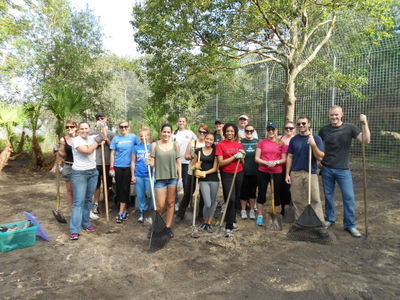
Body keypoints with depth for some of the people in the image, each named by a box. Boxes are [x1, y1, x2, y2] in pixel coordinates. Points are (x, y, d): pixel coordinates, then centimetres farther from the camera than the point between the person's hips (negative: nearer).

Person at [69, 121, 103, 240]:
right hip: (79, 174, -5)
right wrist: (97, 141, -12)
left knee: (88, 199, 12)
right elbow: (87, 151, -21)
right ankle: (74, 230, -5)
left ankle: (86, 223, 24)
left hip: (93, 172, 6)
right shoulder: (76, 140, -9)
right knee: (78, 201, -8)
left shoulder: (93, 138, 8)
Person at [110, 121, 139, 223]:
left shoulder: (133, 137, 1)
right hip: (118, 167, 2)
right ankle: (125, 209, 23)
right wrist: (111, 168, 0)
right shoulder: (116, 138, 4)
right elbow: (112, 154, 5)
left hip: (128, 167, -1)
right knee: (119, 188, 7)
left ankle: (121, 213, 4)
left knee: (125, 189, -1)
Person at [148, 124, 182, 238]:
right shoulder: (155, 145, 0)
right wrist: (149, 163, -23)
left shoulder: (175, 145, 3)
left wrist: (180, 179, 0)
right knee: (160, 206, -1)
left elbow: (178, 163, 4)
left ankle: (168, 227, 23)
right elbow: (153, 163, 1)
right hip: (160, 178, -1)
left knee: (171, 203, 9)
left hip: (173, 178, 2)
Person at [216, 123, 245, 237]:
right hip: (227, 175, -4)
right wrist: (234, 157, -16)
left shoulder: (239, 145, 8)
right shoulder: (220, 144, -4)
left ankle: (231, 222, 27)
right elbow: (221, 163, -11)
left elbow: (242, 163, 12)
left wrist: (241, 157, -9)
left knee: (236, 199, 10)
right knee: (230, 199, -11)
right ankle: (229, 227, -1)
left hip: (239, 174, 5)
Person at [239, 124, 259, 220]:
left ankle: (252, 210, 25)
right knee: (244, 191, 6)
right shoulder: (241, 142, 1)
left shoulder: (257, 142, 5)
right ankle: (243, 210, 21)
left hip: (254, 171, 2)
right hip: (244, 171, -1)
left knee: (253, 191, 11)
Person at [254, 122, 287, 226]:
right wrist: (266, 163, -15)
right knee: (261, 193, 7)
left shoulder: (281, 143, 3)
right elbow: (257, 158, 0)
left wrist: (276, 162, -14)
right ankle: (260, 216, 20)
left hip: (277, 172, 0)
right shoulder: (261, 142, 2)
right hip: (262, 172, 0)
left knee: (277, 194, 7)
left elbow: (284, 159, 5)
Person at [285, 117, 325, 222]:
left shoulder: (316, 138, 0)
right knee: (297, 200, 7)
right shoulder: (294, 139, 7)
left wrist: (313, 144, -21)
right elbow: (290, 157, 8)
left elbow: (320, 157, -6)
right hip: (295, 173, 2)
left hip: (311, 173, -2)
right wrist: (287, 174, 4)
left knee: (315, 200, -3)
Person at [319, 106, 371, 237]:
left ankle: (350, 225, 13)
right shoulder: (324, 130, 3)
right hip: (326, 169, 2)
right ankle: (330, 219, 28)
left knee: (349, 197, -1)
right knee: (328, 196, 11)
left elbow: (366, 140, -14)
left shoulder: (349, 128, -3)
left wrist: (365, 123, -24)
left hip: (343, 169, -2)